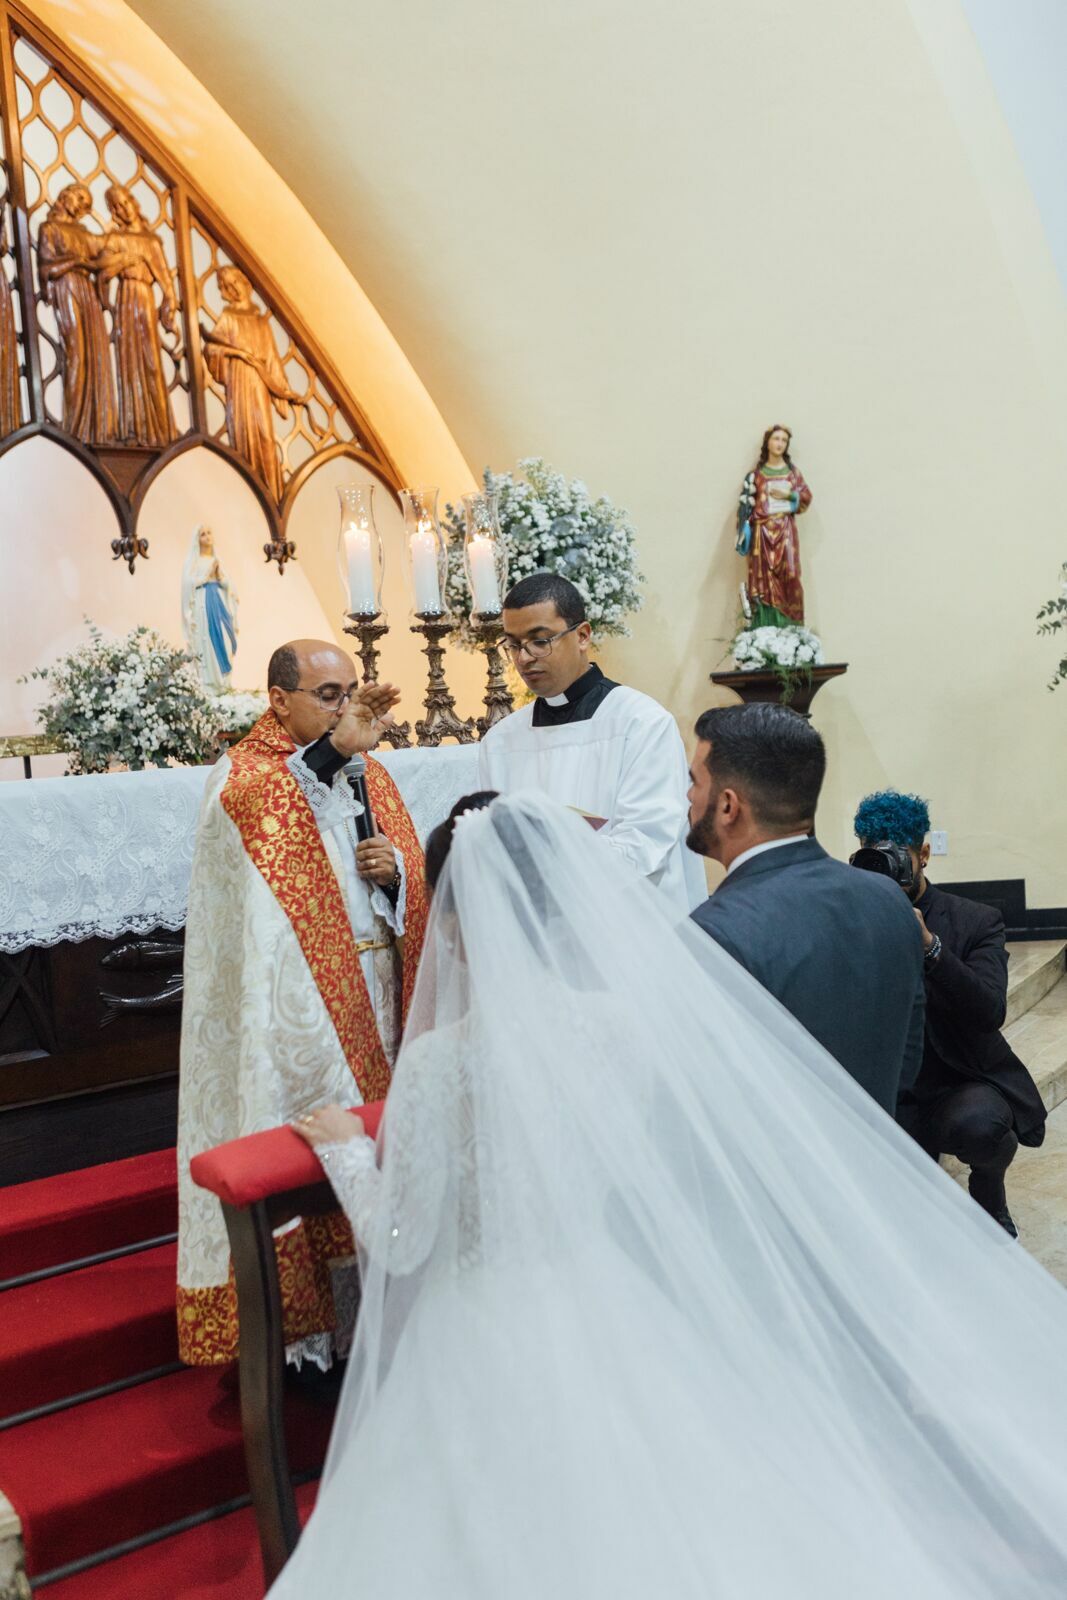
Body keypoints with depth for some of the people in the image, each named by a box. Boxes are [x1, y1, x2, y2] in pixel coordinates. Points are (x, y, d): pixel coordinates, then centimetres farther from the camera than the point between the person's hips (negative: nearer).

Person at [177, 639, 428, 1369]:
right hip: (294, 1007, -5)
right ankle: (300, 1334, 18)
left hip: (374, 1000, 6)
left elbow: (415, 887, 14)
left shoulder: (369, 774, 12)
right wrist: (333, 748, -43)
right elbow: (251, 805, -31)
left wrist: (396, 868, -9)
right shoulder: (243, 774, -5)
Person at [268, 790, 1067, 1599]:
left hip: (490, 1334, -4)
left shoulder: (438, 1059, -25)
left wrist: (344, 1148, 2)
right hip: (605, 1309, 5)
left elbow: (401, 1245, -14)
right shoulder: (625, 1020, -11)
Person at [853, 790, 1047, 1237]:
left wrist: (929, 945, -34)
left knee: (977, 1124, -35)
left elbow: (991, 1013, -21)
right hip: (892, 1093, 2)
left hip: (966, 1082, -1)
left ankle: (989, 1194, 1)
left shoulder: (977, 921, -7)